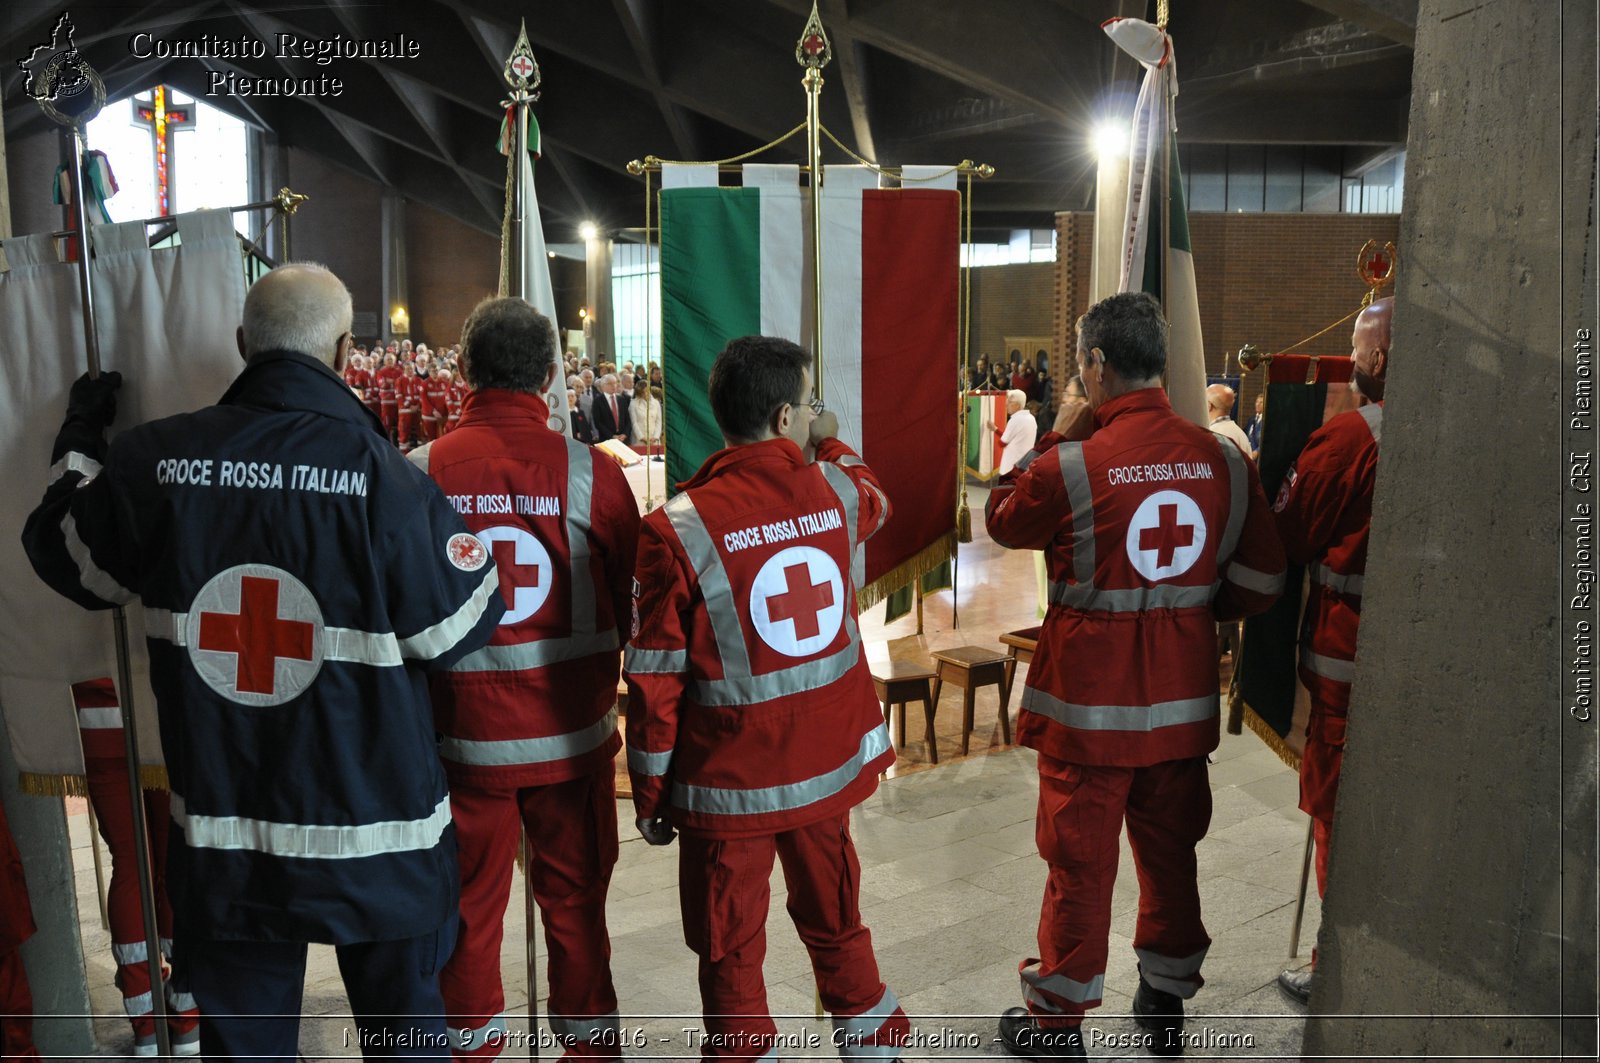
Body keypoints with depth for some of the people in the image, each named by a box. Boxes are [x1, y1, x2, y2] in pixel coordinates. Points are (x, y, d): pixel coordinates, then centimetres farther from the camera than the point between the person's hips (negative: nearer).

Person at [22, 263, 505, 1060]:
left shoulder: (154, 460, -8)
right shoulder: (380, 474, -20)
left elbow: (67, 559, 10)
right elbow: (456, 630, -13)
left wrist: (81, 445, 26)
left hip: (220, 833, 3)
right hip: (377, 837, -3)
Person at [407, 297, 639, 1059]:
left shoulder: (420, 472, -10)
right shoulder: (592, 473, -11)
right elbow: (633, 607, -3)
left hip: (462, 735, 0)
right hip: (571, 737, 0)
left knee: (469, 907, 18)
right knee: (575, 901, 17)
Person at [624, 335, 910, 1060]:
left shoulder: (678, 527, -17)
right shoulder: (836, 490, -7)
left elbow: (655, 679, -11)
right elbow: (875, 501, 21)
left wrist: (650, 794, 0)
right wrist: (831, 443, 36)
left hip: (728, 782, -4)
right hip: (830, 762, 4)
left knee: (731, 951, 15)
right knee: (835, 919, 25)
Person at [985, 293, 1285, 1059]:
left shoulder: (1070, 465, -18)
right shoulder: (1223, 460, -5)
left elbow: (1002, 520, 2)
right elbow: (1260, 580, 1)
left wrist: (1056, 437, 5)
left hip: (1089, 706, -4)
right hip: (1183, 704, 4)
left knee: (1080, 863, 10)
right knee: (1169, 853, 20)